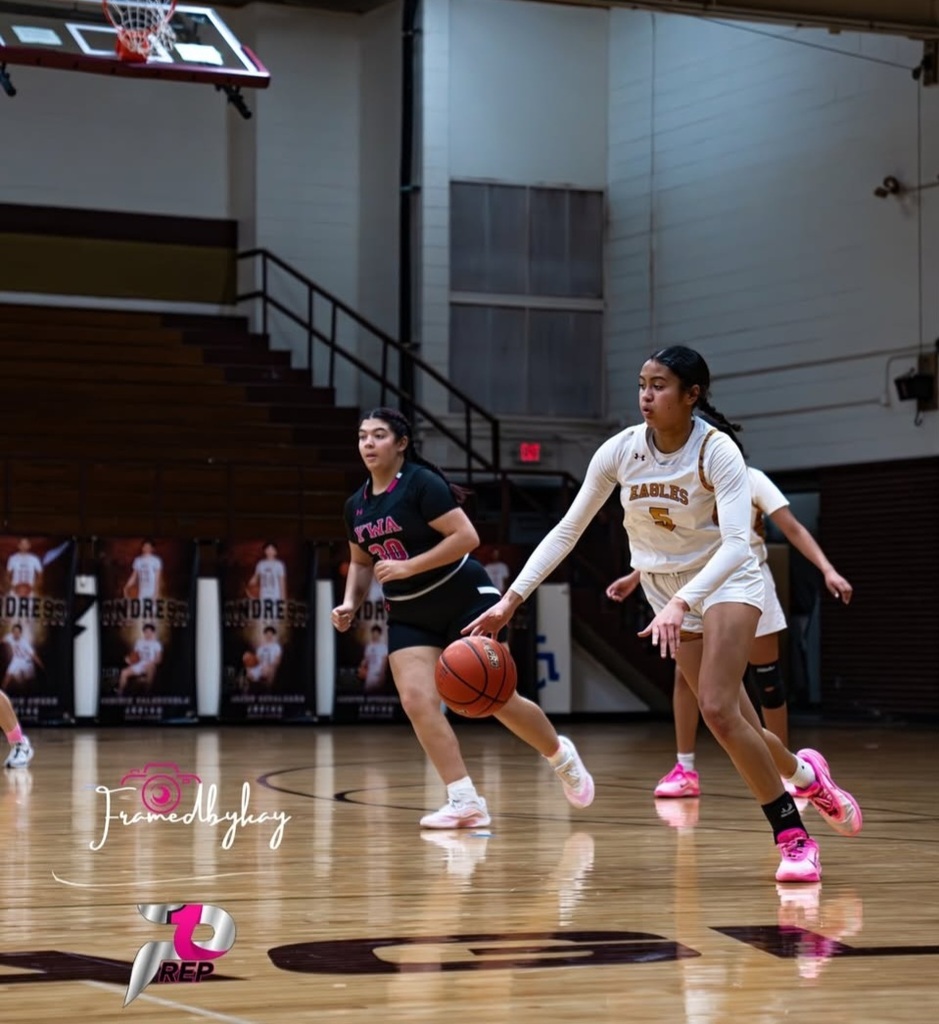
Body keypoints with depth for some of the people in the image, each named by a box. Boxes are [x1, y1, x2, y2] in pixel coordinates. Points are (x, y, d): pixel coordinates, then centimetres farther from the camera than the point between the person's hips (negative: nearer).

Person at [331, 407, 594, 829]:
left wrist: (409, 566, -25)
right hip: (409, 616, 6)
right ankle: (465, 800, -13)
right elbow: (361, 562, 21)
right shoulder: (356, 506, 6)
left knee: (496, 698, -4)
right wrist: (350, 603, 3)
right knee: (417, 701, -14)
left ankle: (561, 755, 24)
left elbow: (467, 536, -21)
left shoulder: (421, 483, -15)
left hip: (464, 600, -6)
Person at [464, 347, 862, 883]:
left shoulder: (717, 452, -24)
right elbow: (566, 531, -7)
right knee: (738, 730, 5)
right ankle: (805, 773, 36)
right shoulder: (620, 451, -13)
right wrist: (511, 599, -15)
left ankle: (794, 837, -12)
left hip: (727, 580, -4)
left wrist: (681, 603, -48)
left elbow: (736, 543, -34)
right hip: (669, 591, 4)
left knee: (717, 710, -23)